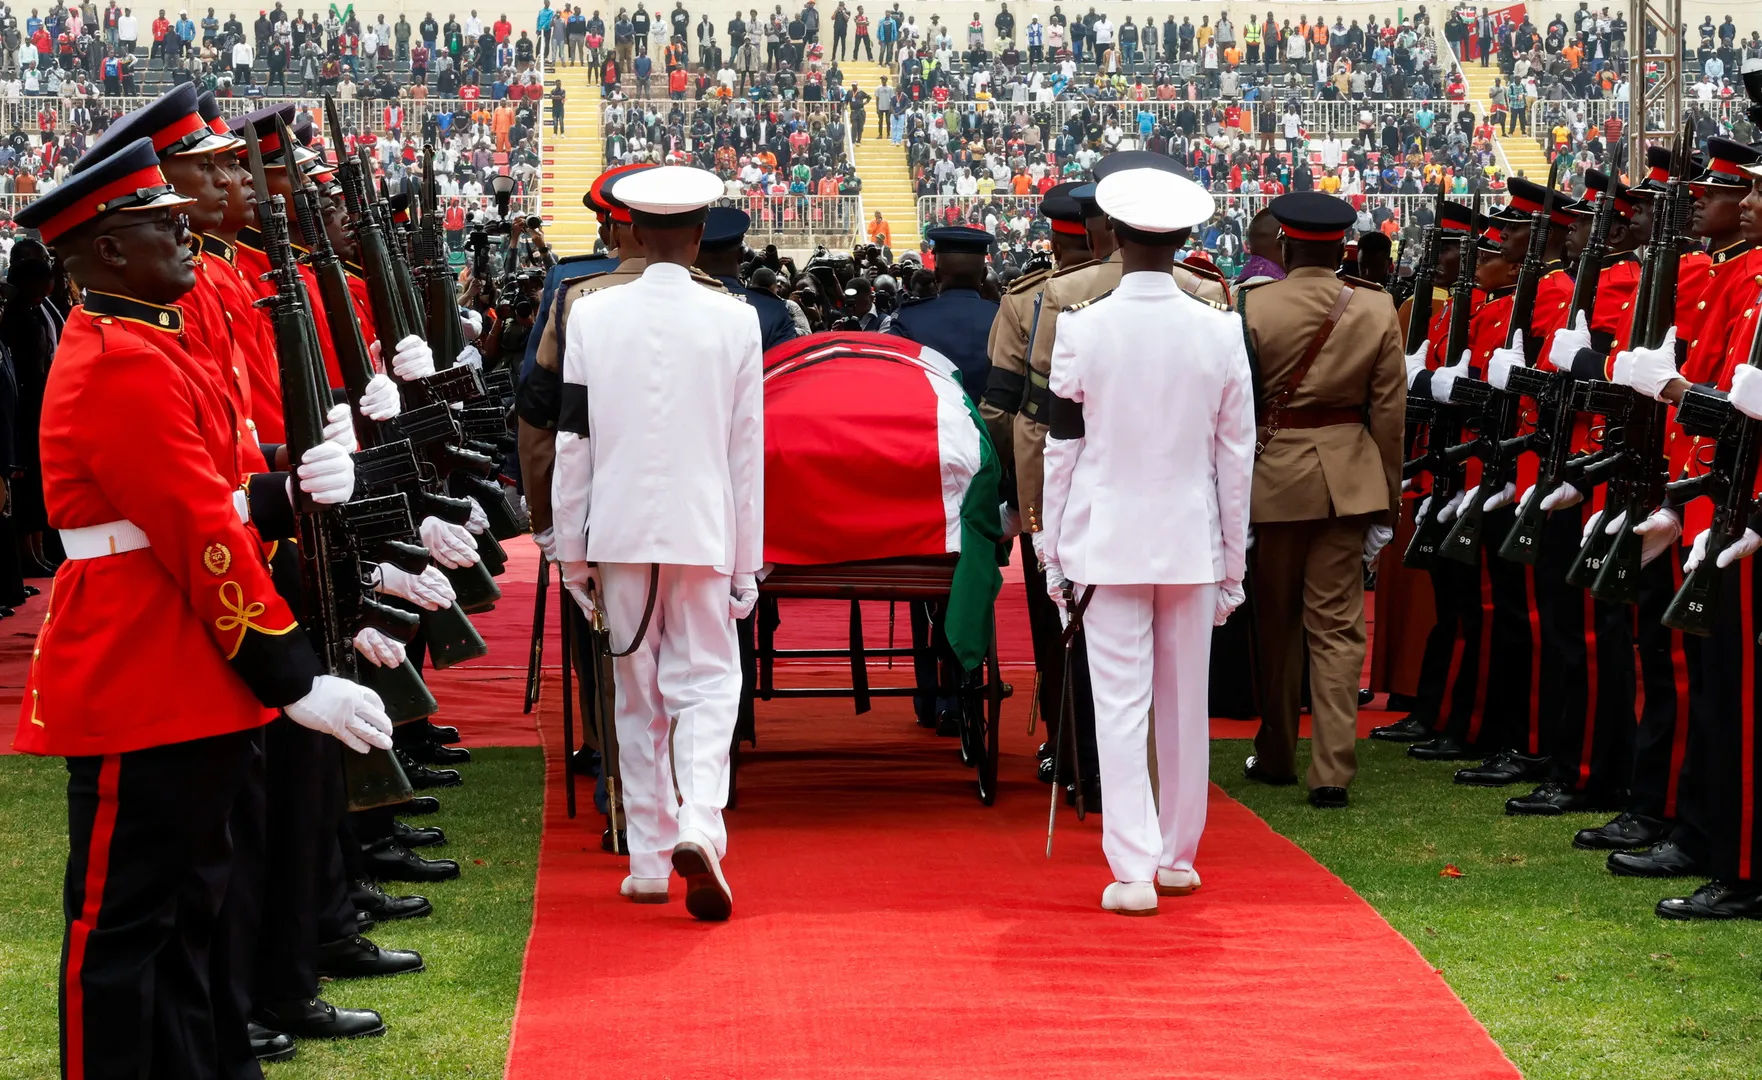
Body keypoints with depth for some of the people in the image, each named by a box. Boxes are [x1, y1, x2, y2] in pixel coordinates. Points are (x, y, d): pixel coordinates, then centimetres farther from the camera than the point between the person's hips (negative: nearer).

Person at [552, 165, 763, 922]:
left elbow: (572, 440, 1)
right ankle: (698, 825, -20)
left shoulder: (591, 316, -2)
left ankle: (649, 860, 13)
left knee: (638, 695, 11)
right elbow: (747, 451, 1)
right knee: (706, 683, 3)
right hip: (703, 530, -1)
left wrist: (572, 548, 9)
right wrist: (746, 561, 7)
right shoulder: (734, 321, -3)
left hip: (619, 532, 1)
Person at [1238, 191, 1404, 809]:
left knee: (1276, 621, 14)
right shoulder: (1376, 313, -2)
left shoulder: (1251, 309, -8)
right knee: (1337, 626, 3)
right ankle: (1333, 770, -5)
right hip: (1348, 477, 1)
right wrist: (1387, 500, 8)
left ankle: (1276, 755, 26)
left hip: (1274, 476, -1)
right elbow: (1389, 413, 0)